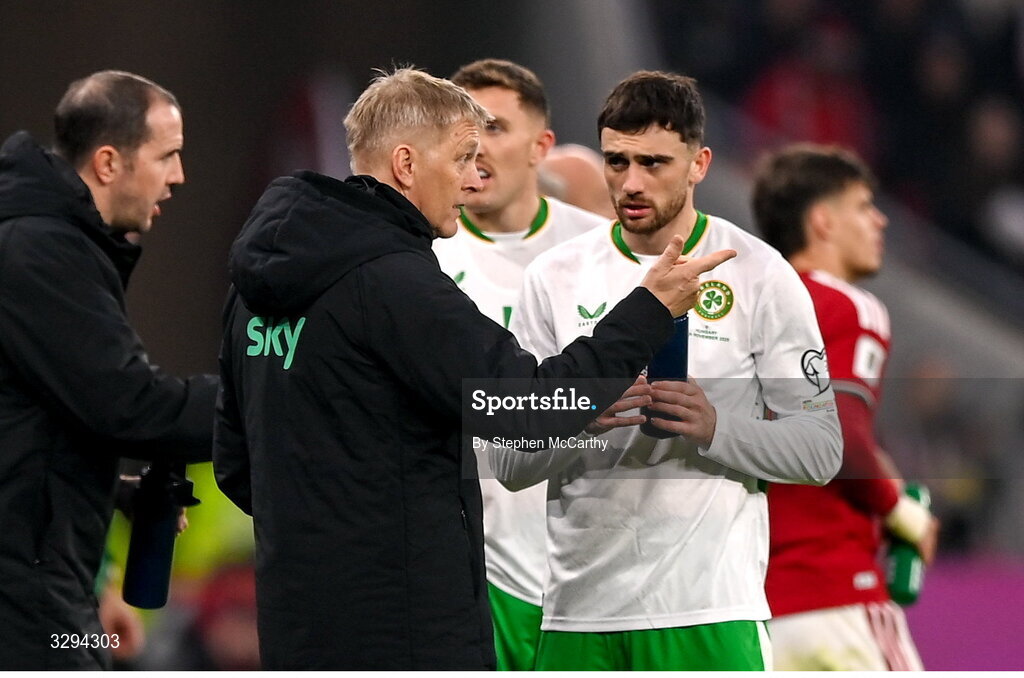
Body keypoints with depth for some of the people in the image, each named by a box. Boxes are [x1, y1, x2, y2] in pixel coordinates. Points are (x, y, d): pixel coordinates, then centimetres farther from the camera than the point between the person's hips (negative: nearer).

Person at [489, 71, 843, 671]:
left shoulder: (760, 275, 2)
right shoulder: (556, 277, 9)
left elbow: (821, 449, 0)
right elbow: (509, 464, 6)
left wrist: (715, 427, -17)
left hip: (709, 609, -3)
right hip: (579, 608, 3)